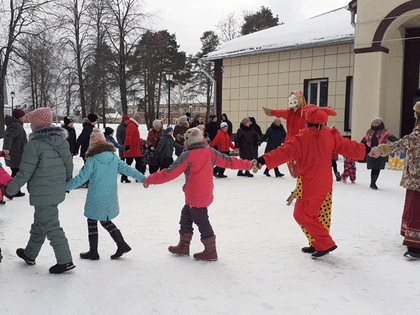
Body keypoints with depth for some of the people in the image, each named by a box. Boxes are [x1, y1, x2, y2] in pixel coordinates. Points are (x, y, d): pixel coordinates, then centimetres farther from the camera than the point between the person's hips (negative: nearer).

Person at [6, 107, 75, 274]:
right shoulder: (62, 141, 4)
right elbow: (69, 164, 12)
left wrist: (10, 189, -2)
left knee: (51, 226, 0)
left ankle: (65, 261, 3)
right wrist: (66, 183, 28)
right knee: (39, 224, 22)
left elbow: (25, 173, -15)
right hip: (58, 191, 8)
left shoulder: (35, 144, -17)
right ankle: (30, 254, 39)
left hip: (43, 194, -8)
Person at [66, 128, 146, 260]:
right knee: (105, 221, 20)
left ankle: (93, 251, 17)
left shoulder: (92, 160, -13)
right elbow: (127, 169, 4)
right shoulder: (114, 158, 2)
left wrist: (66, 186, -4)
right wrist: (142, 178, 11)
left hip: (96, 199, -6)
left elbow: (82, 178, -13)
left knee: (92, 222, 10)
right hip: (110, 198, 6)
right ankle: (122, 245, 16)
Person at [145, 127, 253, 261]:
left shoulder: (186, 156, -14)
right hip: (206, 193, 8)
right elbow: (228, 161, 8)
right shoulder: (210, 152, 3)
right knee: (186, 216, 20)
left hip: (195, 197, -8)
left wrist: (149, 180, -4)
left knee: (201, 221, 2)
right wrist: (248, 165, 18)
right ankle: (183, 246, 31)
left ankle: (211, 251, 11)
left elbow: (169, 173, -13)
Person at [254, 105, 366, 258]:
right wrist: (366, 150, 26)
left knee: (302, 214, 4)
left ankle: (326, 244, 2)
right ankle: (317, 245, 24)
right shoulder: (329, 135, 0)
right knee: (322, 215, 16)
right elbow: (347, 146, 10)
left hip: (310, 185, -7)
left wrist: (263, 160, -31)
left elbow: (284, 152, -27)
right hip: (326, 184, 7)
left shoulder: (302, 139, -17)